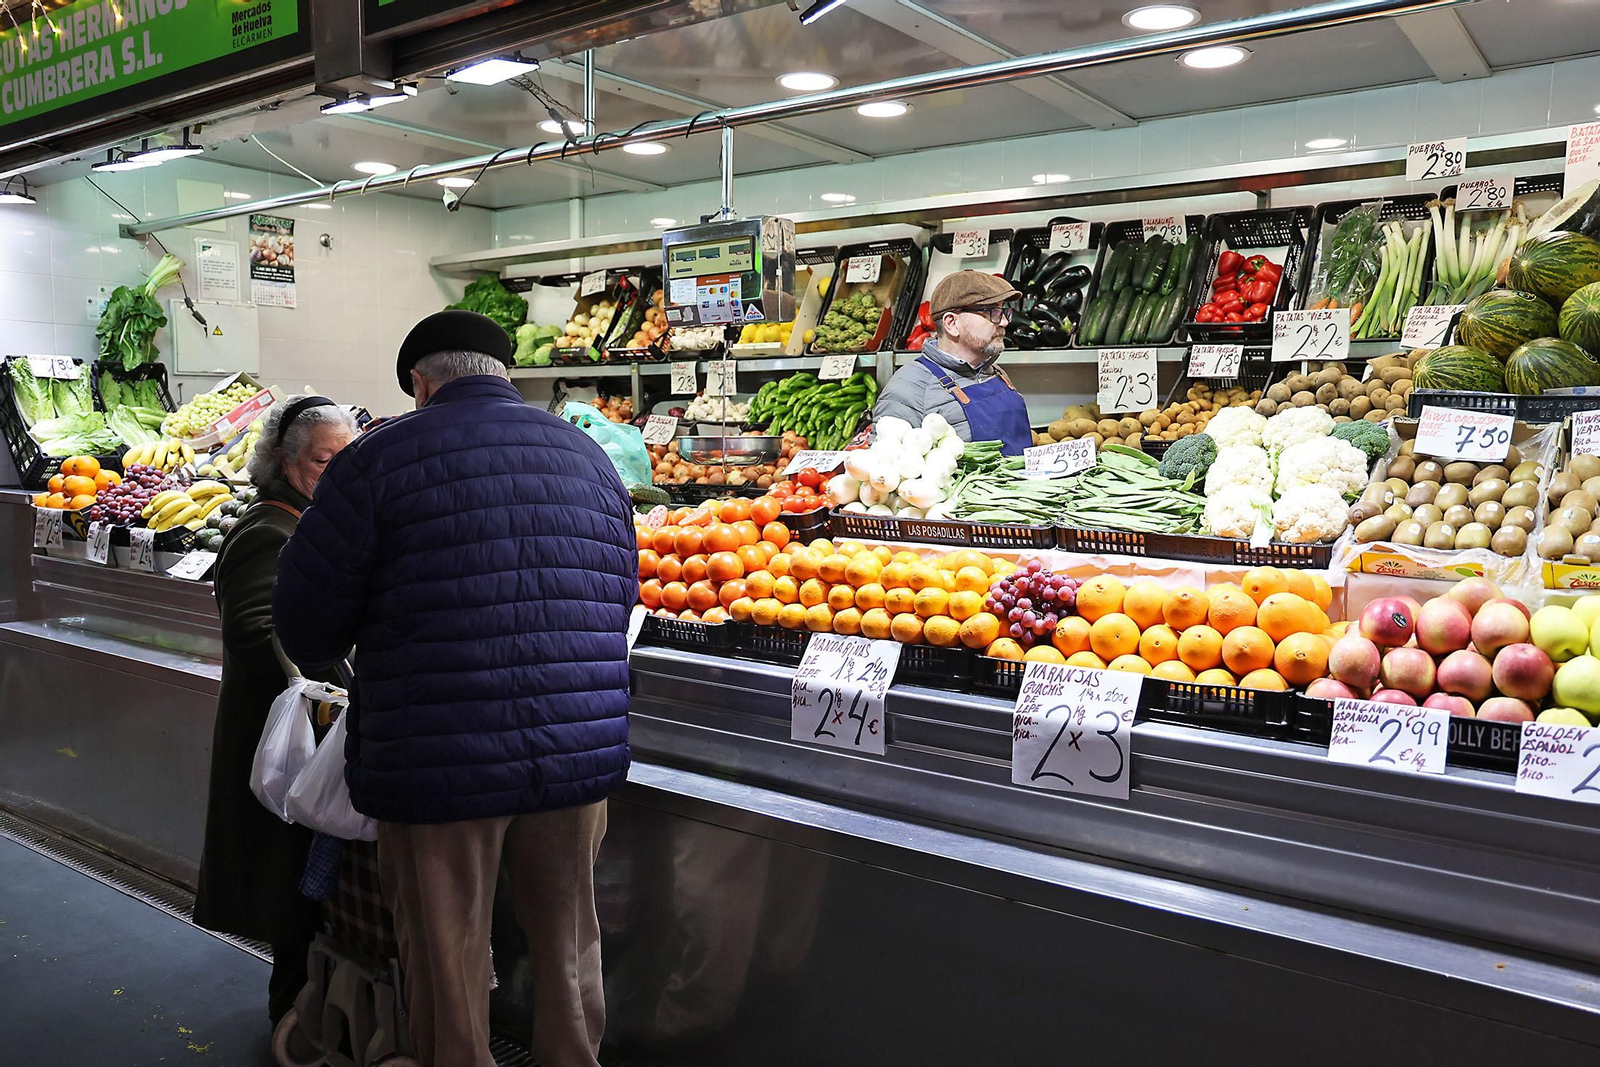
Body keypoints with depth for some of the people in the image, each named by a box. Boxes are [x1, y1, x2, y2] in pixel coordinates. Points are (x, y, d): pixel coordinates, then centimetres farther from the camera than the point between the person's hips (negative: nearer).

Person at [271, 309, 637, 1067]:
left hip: (439, 763, -4)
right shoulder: (589, 457, 8)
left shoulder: (383, 458, -6)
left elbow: (304, 621, -4)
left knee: (447, 963, 15)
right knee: (567, 947, 21)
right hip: (581, 751, 4)